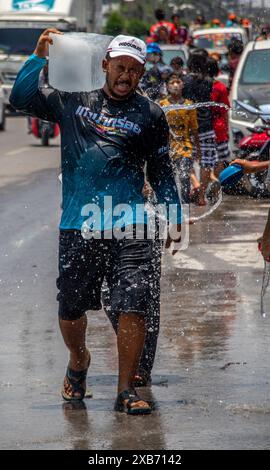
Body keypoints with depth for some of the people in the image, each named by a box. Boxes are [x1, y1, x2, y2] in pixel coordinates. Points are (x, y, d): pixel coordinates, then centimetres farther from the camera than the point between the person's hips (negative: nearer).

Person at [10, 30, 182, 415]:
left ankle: (126, 391, -1)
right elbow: (20, 99, 7)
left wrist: (174, 217, 10)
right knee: (70, 311, 9)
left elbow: (162, 173, 16)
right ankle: (78, 362, 39)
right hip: (78, 227, 1)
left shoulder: (150, 115, 9)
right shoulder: (73, 101, 10)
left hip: (130, 228, -1)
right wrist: (39, 58, -4)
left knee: (133, 309, -11)